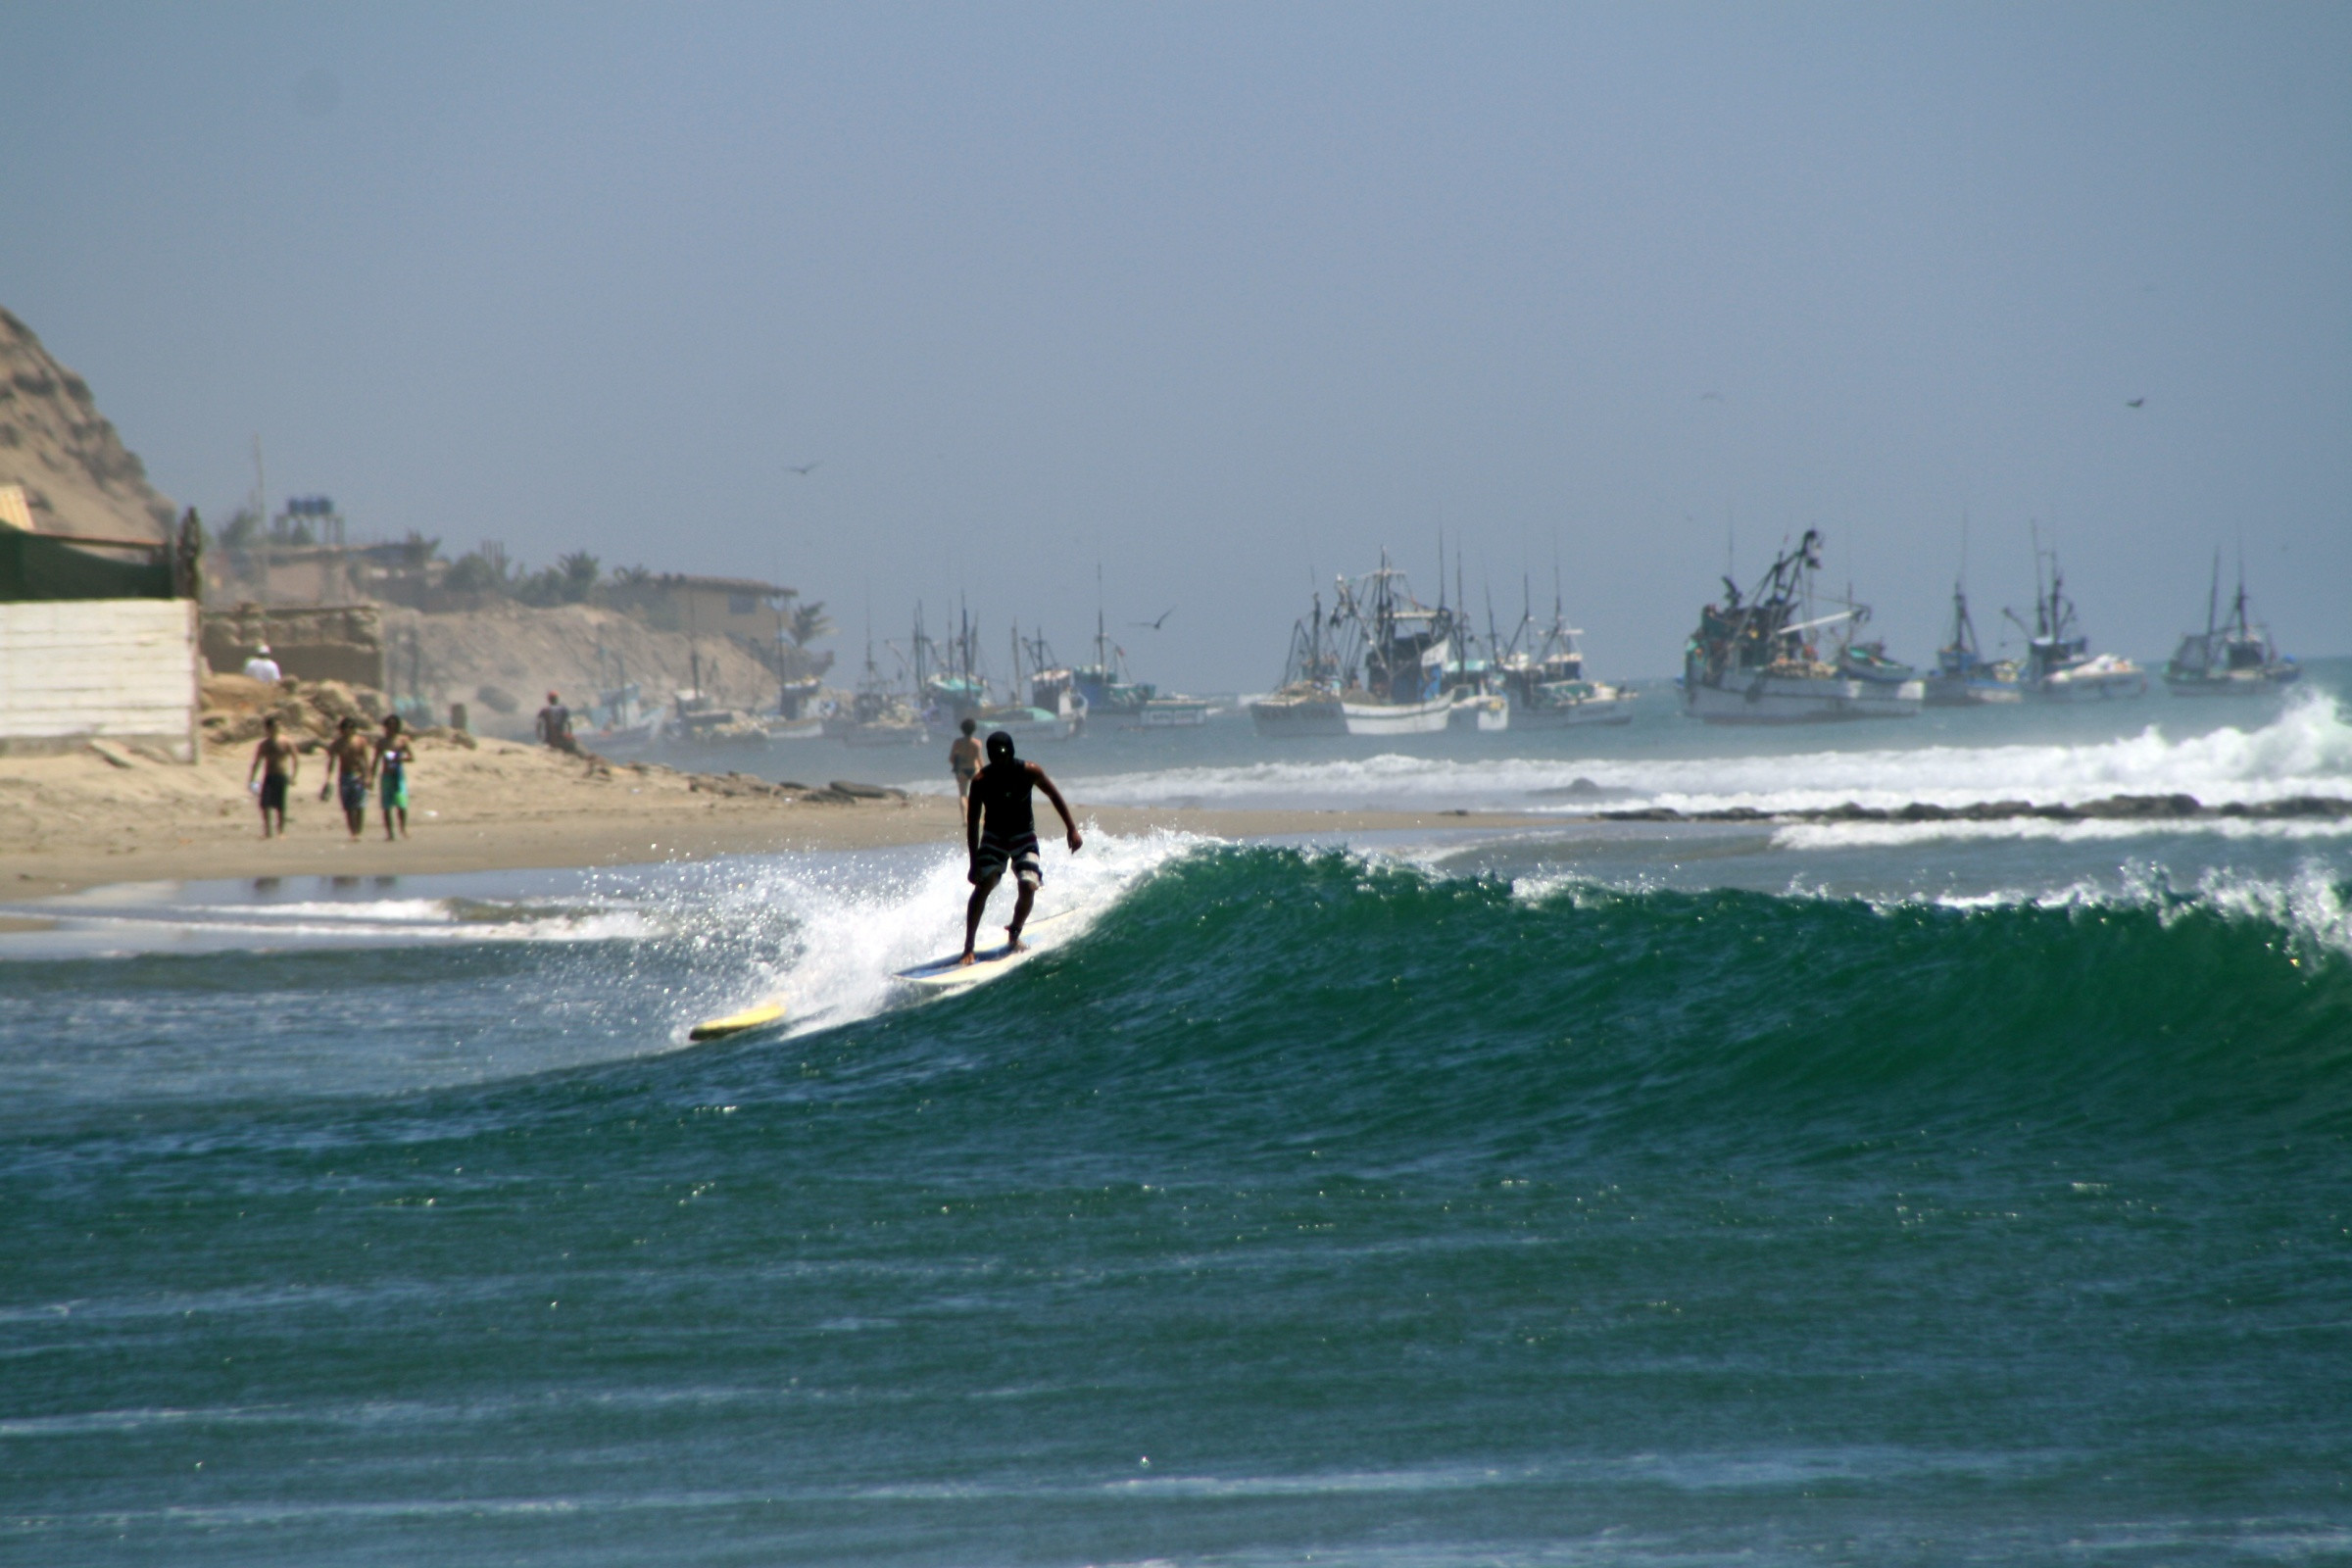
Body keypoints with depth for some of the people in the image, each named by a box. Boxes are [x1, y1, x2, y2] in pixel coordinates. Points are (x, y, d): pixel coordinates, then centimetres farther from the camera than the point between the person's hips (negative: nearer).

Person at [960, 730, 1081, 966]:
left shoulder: (1028, 772, -16)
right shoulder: (981, 781, -18)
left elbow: (1054, 796, -1)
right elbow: (973, 822, -12)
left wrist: (1072, 829, -4)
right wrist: (974, 862, -14)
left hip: (1023, 836, 1)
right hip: (994, 837, -1)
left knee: (1028, 886, -16)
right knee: (983, 885, -18)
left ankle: (1014, 935, 11)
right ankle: (968, 948, -15)